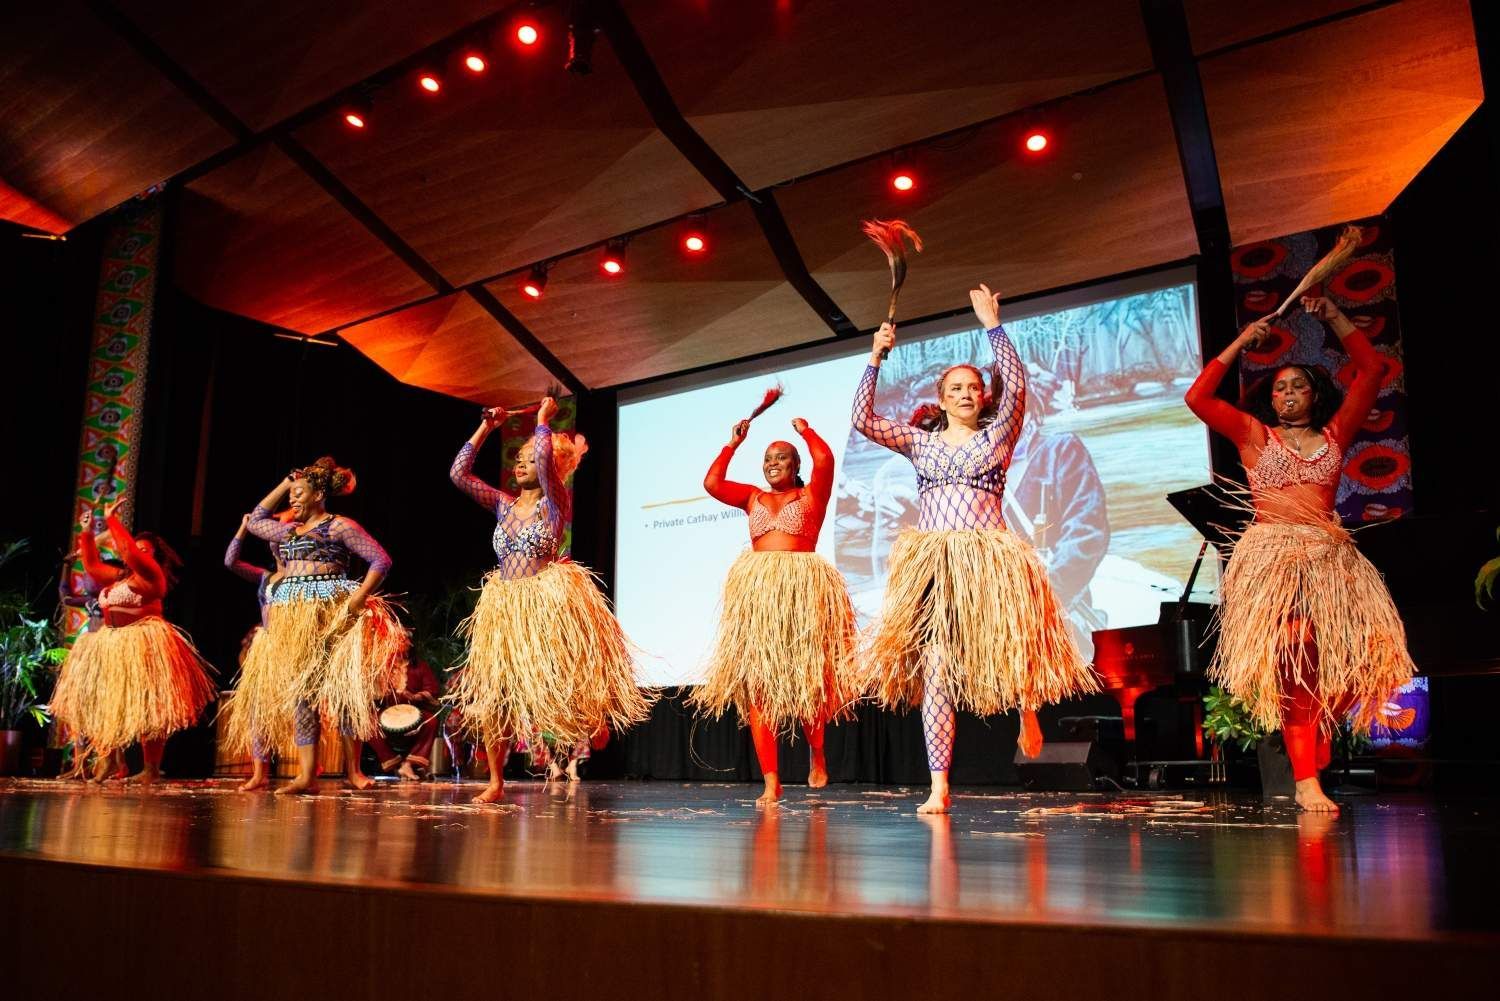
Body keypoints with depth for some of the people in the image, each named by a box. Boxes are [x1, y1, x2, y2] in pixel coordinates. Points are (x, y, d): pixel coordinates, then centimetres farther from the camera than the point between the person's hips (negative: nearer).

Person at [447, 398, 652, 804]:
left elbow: (545, 458, -20)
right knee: (492, 693, 4)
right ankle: (496, 782, 16)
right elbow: (458, 473, 9)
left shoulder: (556, 502, -2)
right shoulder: (504, 504, 13)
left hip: (548, 602, -5)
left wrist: (543, 419, -4)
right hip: (505, 605, 5)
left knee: (557, 684, -6)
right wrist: (486, 427, 10)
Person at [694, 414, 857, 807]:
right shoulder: (753, 498, 17)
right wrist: (733, 443, 10)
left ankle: (816, 755, 28)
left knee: (804, 682, -1)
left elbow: (824, 458, -9)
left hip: (803, 593, -3)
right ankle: (771, 782, -2)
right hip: (755, 594, 3)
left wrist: (805, 430, 8)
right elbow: (712, 484, 5)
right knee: (756, 686, -4)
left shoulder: (811, 495, 9)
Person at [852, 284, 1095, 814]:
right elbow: (862, 420, 7)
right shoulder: (920, 441, 15)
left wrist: (993, 325, -6)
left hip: (988, 561, -1)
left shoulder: (997, 435, 10)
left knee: (1004, 652, -6)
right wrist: (875, 359, 3)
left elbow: (1016, 387, -5)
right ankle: (938, 788, 0)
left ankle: (1025, 705, 32)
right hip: (931, 565, 1)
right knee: (934, 671, -3)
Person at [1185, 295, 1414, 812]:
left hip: (1330, 557, 3)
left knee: (1335, 663, -10)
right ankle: (1307, 782, -12)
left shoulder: (1335, 435, 18)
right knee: (1291, 664, -11)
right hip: (1272, 556, -2)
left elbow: (1371, 369, 17)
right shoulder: (1254, 435, 14)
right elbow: (1198, 398, 4)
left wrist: (1334, 316, 16)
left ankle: (1309, 770, 8)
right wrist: (1240, 343, 8)